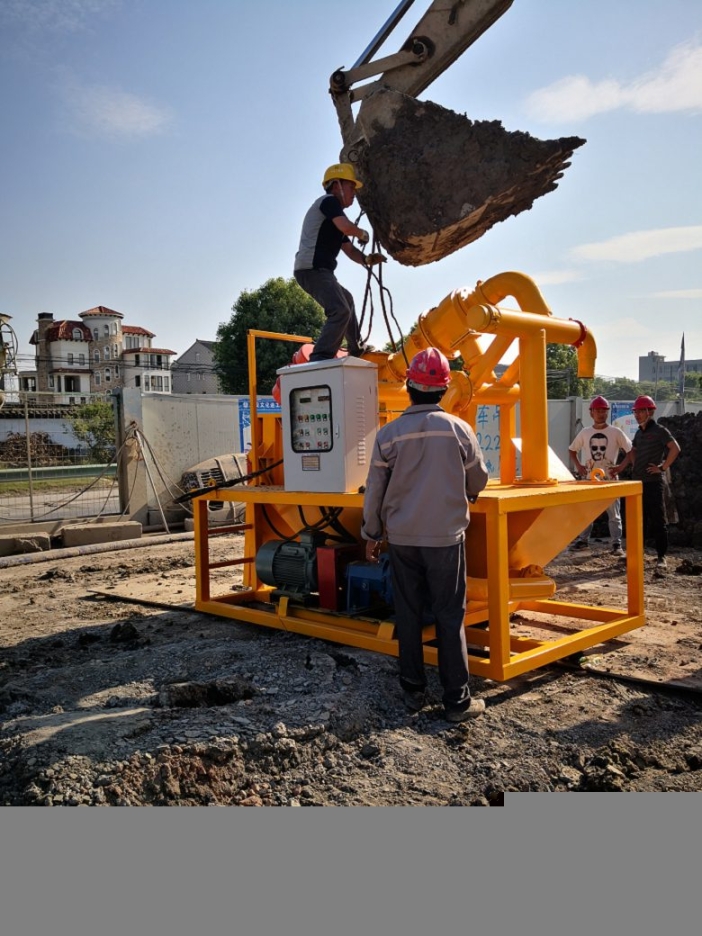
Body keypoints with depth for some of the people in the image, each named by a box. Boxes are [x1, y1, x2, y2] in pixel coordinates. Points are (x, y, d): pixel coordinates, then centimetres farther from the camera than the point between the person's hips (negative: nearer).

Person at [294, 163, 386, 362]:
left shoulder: (334, 218, 27)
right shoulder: (329, 201, -3)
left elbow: (350, 250, 26)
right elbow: (347, 227, -22)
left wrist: (366, 259, 5)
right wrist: (363, 234, -1)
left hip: (318, 270, 11)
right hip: (312, 269, -11)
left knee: (346, 300, 30)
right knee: (340, 310, -25)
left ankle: (357, 349, 40)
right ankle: (320, 357, -31)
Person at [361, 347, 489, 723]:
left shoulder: (388, 434, -4)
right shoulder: (459, 429, -5)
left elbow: (374, 492, 1)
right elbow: (478, 483, 7)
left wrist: (371, 534, 13)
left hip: (401, 537, 1)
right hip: (446, 536, -1)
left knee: (408, 614, 11)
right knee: (450, 616, 5)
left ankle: (413, 692, 19)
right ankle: (457, 700, 8)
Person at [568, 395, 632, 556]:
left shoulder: (616, 432, -4)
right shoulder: (585, 432, 4)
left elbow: (630, 451, -1)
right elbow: (572, 450, 14)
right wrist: (578, 465, 0)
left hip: (609, 478, -3)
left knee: (614, 512, 0)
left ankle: (617, 544, 3)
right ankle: (583, 540, 21)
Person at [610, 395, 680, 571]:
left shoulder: (659, 431, -7)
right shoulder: (639, 433, 15)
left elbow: (675, 448, -18)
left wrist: (663, 467, -16)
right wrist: (622, 466, 14)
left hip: (654, 482, -8)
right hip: (638, 482, 8)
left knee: (658, 520, -4)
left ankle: (662, 557, 2)